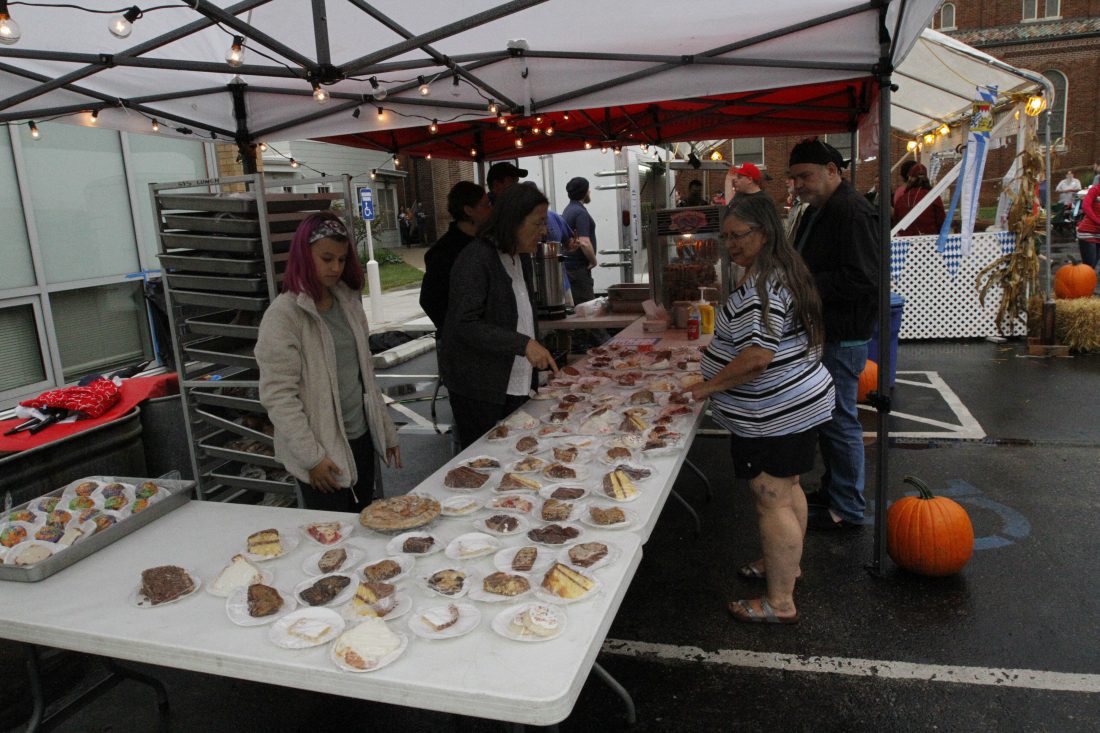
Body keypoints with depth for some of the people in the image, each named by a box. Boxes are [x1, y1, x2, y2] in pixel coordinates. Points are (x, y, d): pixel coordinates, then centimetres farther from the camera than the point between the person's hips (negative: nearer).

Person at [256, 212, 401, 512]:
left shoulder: (347, 302, 8)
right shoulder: (283, 315, -13)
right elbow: (277, 397, -16)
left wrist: (387, 430, 14)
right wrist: (312, 457, -17)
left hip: (361, 439, 6)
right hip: (322, 454, -6)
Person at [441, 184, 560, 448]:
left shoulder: (513, 258, 13)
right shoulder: (476, 258, -16)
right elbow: (465, 325, -24)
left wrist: (539, 354, 14)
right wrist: (524, 344, -27)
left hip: (514, 384, 8)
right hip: (477, 389, -8)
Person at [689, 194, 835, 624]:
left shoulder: (760, 287, -24)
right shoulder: (784, 272, 11)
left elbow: (757, 356, -30)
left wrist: (708, 387, -19)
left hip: (775, 415, -11)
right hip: (802, 400, 11)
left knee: (772, 502, -2)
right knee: (787, 490, 24)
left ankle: (780, 603, 9)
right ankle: (787, 563, 43)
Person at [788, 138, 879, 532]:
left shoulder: (853, 212, -18)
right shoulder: (816, 211, 15)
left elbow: (864, 279, -26)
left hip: (842, 337, -10)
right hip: (821, 331, 10)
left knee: (839, 421, -2)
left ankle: (848, 509, 11)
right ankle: (832, 489, 33)